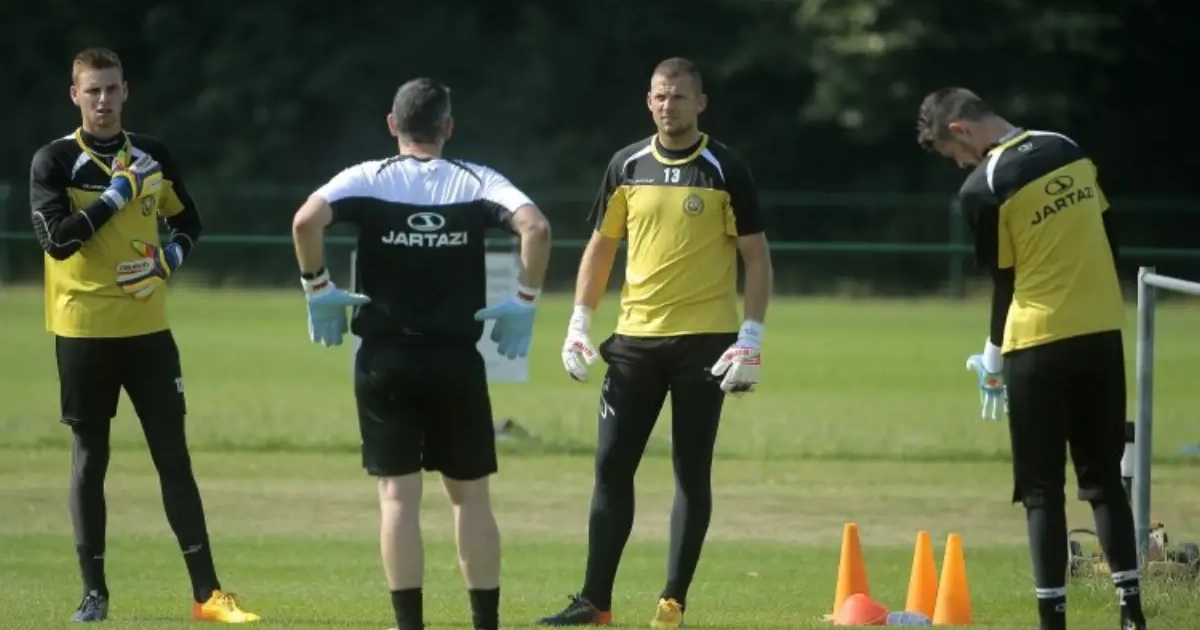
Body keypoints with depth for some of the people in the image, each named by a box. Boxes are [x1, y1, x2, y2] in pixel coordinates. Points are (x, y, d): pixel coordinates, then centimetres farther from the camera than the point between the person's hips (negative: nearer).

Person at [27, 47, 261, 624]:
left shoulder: (152, 156, 7)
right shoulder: (55, 160, -4)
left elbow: (188, 222, 19)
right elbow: (56, 238, -17)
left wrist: (170, 260, -1)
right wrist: (117, 194, -17)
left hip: (147, 326, 3)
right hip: (83, 330, -3)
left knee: (174, 456, 2)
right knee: (89, 457, 4)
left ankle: (207, 593, 3)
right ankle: (94, 592, 12)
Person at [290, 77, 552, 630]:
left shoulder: (367, 179, 0)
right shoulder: (478, 183, 1)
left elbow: (307, 219, -17)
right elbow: (535, 227, -14)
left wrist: (317, 287, -4)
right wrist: (523, 301, -3)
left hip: (385, 357, -1)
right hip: (457, 359, 1)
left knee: (398, 494, 1)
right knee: (470, 495, 8)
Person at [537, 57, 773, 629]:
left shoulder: (725, 170, -3)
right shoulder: (627, 167, 7)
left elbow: (756, 256, -2)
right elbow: (601, 246, 15)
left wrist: (751, 337, -11)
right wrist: (580, 322, 7)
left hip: (703, 341, -4)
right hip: (635, 338, 4)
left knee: (692, 472, 1)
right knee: (611, 467, 2)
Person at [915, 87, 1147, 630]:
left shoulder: (982, 189, -11)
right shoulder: (1070, 150, 7)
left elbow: (1004, 281, -3)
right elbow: (1108, 242, 13)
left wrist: (992, 359, 11)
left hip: (1039, 342, -6)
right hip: (1103, 333, 6)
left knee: (1044, 489, 1)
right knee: (1105, 477, 12)